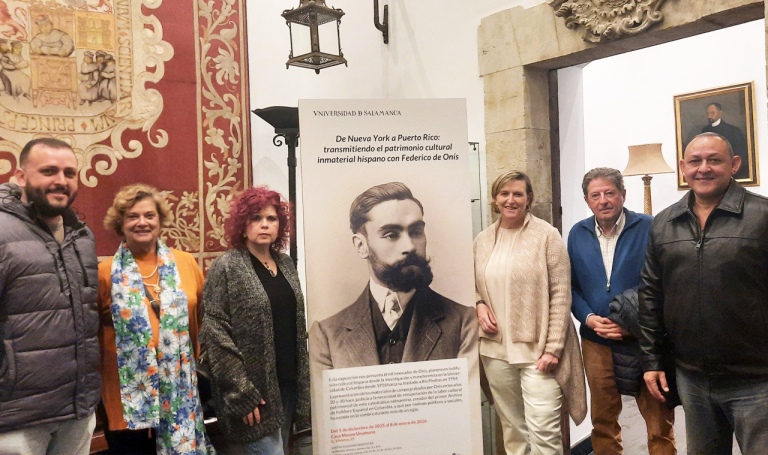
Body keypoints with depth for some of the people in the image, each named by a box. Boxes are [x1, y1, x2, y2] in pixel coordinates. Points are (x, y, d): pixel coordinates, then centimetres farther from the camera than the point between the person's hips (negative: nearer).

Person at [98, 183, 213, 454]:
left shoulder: (186, 263, 1)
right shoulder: (106, 273, -4)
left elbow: (204, 318, 10)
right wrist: (98, 386, 5)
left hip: (182, 392, 2)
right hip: (128, 398, -2)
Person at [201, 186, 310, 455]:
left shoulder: (285, 263, 9)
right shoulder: (226, 267, -9)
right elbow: (216, 333, -14)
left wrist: (303, 380, 10)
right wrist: (240, 393, -17)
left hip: (289, 384, 6)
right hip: (254, 390, -6)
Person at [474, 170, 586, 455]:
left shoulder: (547, 235, -5)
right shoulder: (483, 240, 8)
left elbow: (560, 295, -7)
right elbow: (475, 286, 19)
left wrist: (552, 348, -12)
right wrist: (479, 305, -3)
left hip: (537, 349, -4)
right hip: (495, 349, 4)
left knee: (544, 430, -4)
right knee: (511, 428, 14)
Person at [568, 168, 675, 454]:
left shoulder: (649, 228, -6)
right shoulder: (578, 234, 5)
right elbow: (571, 286, 8)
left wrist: (635, 323, -14)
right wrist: (589, 318, -8)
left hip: (645, 341, -3)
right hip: (597, 342, 3)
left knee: (660, 424, 7)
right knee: (603, 421, 15)